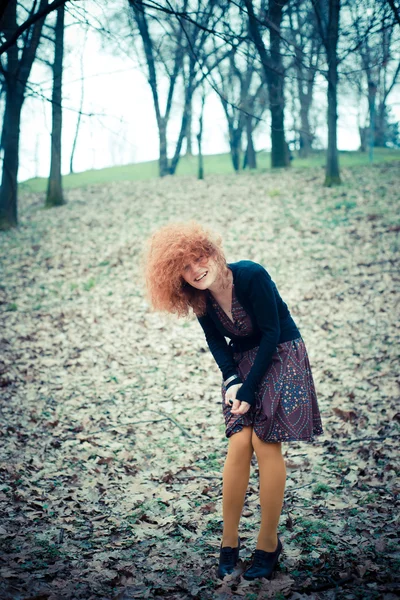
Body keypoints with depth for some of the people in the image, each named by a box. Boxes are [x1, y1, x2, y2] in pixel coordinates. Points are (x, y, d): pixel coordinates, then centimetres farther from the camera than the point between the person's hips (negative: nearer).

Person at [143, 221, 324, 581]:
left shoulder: (252, 276, -24)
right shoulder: (199, 298, -8)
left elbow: (271, 333, -20)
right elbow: (216, 341, 4)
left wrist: (249, 389, -19)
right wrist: (232, 381, -12)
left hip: (281, 356, -4)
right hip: (243, 362, 4)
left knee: (265, 444, -9)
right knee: (239, 445, -7)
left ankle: (268, 544, 4)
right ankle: (229, 542, 4)